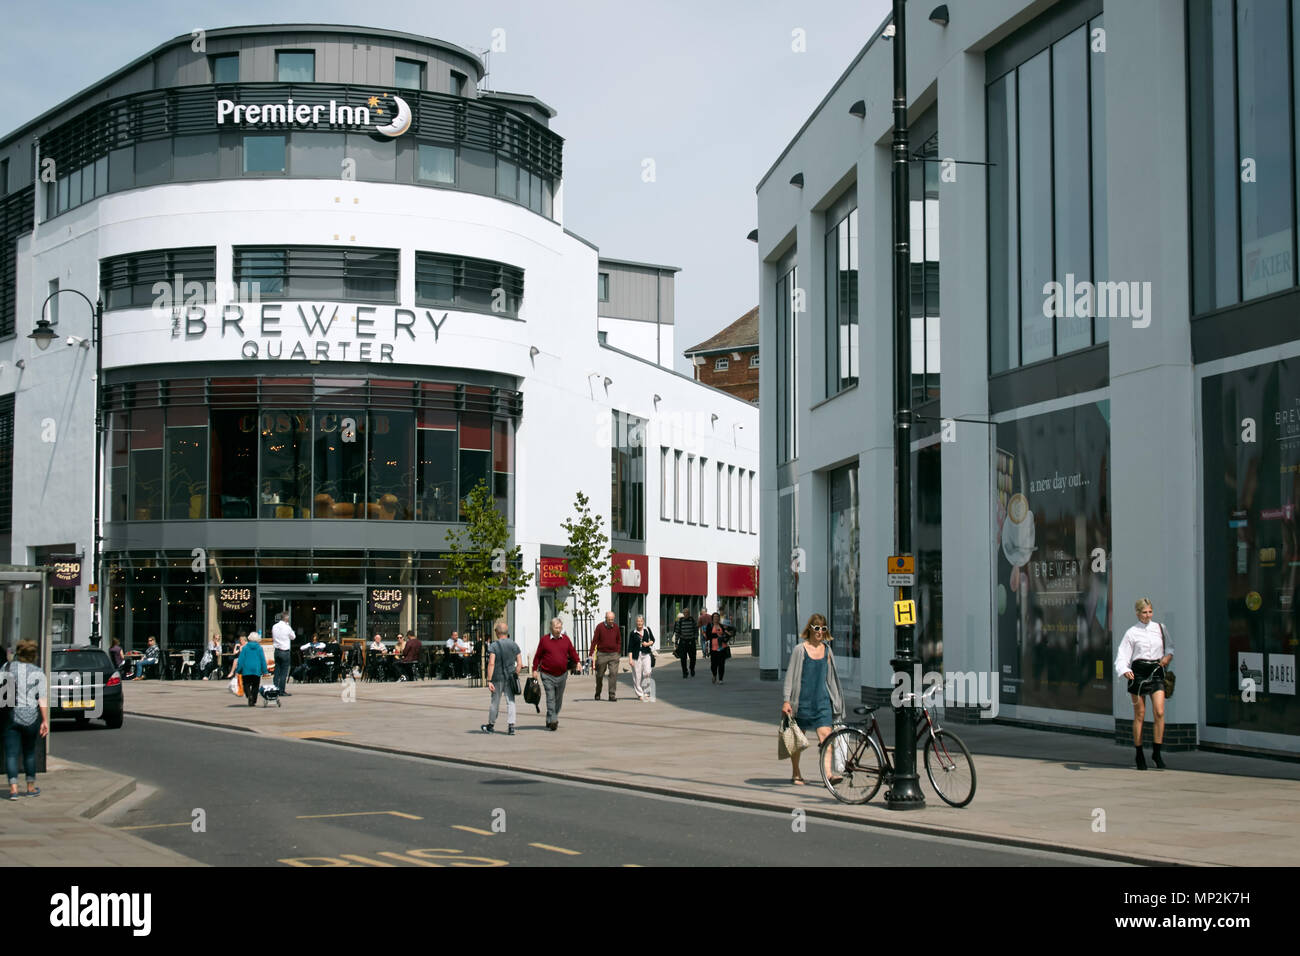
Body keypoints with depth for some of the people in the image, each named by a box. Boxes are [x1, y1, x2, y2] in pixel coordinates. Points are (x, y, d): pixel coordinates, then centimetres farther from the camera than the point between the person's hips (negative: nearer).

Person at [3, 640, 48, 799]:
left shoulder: (8, 667, 0)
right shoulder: (38, 673, -1)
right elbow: (43, 698, -7)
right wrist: (45, 720, -7)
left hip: (10, 715, -1)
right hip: (31, 716, 1)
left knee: (11, 753, 1)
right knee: (29, 752, 17)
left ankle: (13, 787, -11)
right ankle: (31, 787, 24)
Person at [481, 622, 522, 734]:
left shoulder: (493, 646, -8)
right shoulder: (514, 645, 4)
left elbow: (491, 664, -16)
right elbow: (519, 663, 3)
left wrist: (489, 681, -17)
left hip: (498, 678, -2)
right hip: (511, 677, 2)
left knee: (495, 702, 10)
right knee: (510, 702, 3)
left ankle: (491, 725, 25)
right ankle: (511, 726, -5)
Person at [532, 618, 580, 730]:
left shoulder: (565, 639, 6)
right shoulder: (544, 640, -3)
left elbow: (572, 651, 13)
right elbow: (538, 656, 1)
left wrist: (577, 662, -3)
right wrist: (535, 669, -2)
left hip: (562, 675, 4)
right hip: (548, 675, -4)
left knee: (558, 699, 12)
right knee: (551, 698, -11)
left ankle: (550, 720, 27)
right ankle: (552, 721, -12)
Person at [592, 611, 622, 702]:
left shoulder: (616, 627, 6)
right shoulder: (600, 627, -3)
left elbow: (619, 641, 14)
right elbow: (595, 641, -3)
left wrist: (619, 655, 10)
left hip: (613, 654, 1)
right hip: (602, 654, -1)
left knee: (614, 674, -10)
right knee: (600, 675, 8)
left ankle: (612, 695, -9)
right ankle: (597, 694, 27)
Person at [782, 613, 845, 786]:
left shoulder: (827, 650, 9)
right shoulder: (800, 650, -5)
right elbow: (790, 675, -5)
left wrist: (836, 699, 21)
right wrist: (787, 700, -10)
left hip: (822, 700, 3)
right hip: (803, 700, -3)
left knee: (825, 734, -11)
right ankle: (795, 774, 21)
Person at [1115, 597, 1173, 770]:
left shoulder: (1160, 628, 9)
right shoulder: (1132, 633, 0)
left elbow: (1169, 647, 21)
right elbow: (1122, 657, -2)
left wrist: (1168, 656, -1)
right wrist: (1125, 671, -21)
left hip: (1156, 672, 2)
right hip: (1138, 673, -2)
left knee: (1159, 712, -12)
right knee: (1139, 715, 2)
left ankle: (1156, 752, -1)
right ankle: (1139, 754, 13)